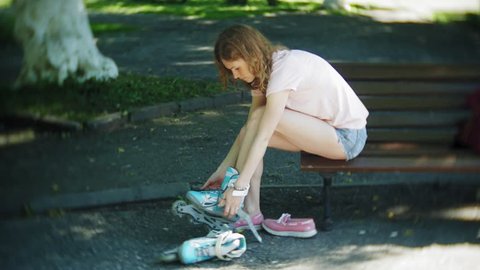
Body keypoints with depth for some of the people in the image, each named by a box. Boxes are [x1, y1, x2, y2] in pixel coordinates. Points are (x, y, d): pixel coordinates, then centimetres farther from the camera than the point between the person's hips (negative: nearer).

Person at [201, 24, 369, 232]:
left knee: (261, 119, -24)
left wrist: (239, 186, -30)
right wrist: (223, 170, 0)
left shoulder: (285, 68, -25)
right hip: (326, 130, 9)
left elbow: (263, 137, -30)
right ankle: (250, 212, -11)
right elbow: (248, 129, 4)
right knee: (252, 131, -9)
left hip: (347, 137, -9)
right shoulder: (264, 71, 2)